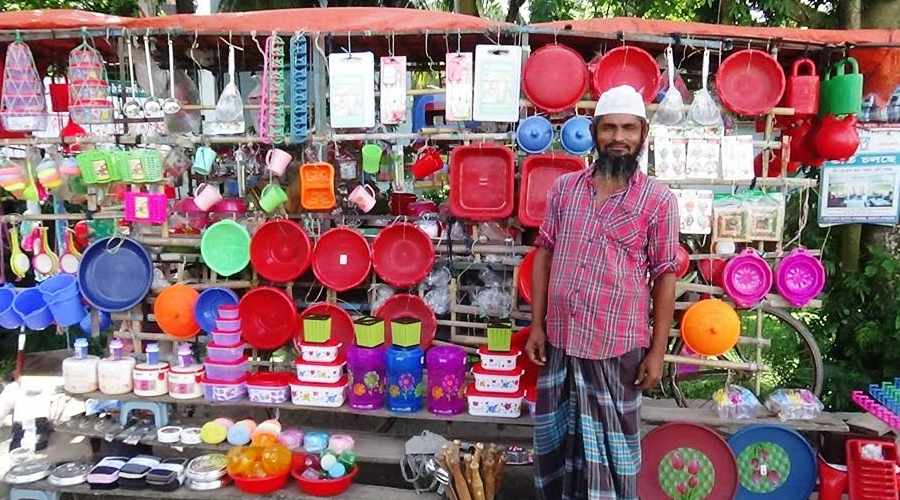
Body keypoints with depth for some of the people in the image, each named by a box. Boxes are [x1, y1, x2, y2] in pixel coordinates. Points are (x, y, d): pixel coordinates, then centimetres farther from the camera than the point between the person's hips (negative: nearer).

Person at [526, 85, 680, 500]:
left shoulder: (658, 200, -6)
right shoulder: (564, 188, 4)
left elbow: (664, 277, -4)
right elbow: (544, 253, 7)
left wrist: (657, 351, -5)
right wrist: (537, 325, 4)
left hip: (618, 346, -3)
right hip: (560, 340, 3)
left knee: (610, 446, 11)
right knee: (555, 438, 17)